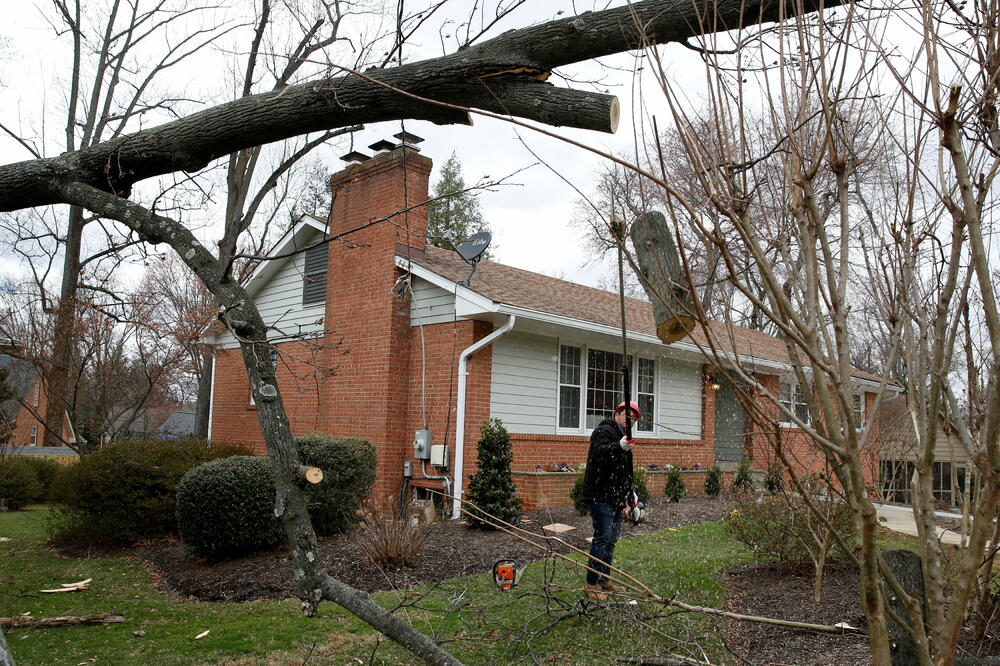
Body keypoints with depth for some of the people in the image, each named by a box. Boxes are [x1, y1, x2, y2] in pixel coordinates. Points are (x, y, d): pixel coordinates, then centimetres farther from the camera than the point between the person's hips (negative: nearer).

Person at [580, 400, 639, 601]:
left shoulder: (623, 436, 21)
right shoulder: (604, 431, -9)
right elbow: (600, 452, -32)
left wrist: (629, 493, 26)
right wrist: (620, 447, -48)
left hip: (615, 498, 10)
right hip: (600, 496, -10)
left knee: (612, 539, 14)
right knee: (602, 537, -11)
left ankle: (603, 580, 25)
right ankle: (592, 584, -5)